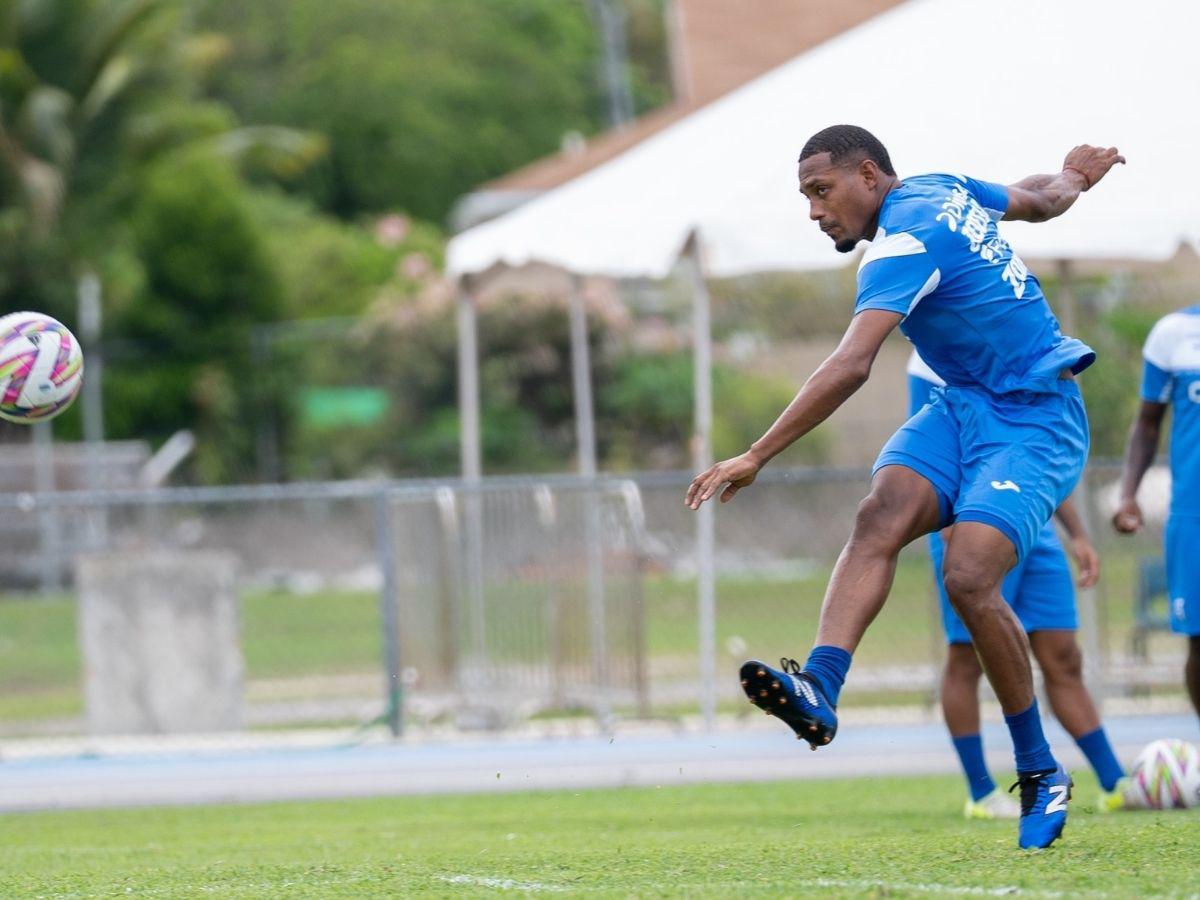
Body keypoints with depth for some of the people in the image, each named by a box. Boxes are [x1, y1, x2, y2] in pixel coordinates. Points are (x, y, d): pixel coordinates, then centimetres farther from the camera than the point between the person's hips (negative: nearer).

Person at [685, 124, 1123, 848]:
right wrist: (1073, 177, 53)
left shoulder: (904, 242, -20)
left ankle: (1041, 773, -7)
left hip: (1035, 421, -9)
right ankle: (819, 688, -41)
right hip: (967, 408, 9)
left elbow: (852, 366, -32)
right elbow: (1039, 200, 27)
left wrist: (756, 457, -35)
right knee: (882, 516, -19)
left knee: (969, 577, -24)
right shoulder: (942, 189, 9)